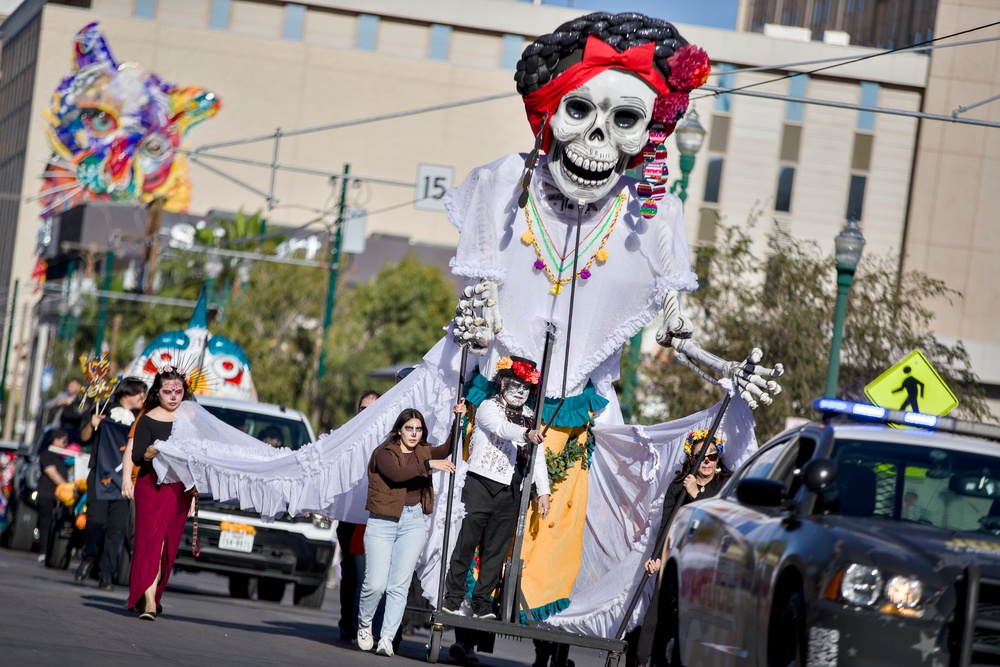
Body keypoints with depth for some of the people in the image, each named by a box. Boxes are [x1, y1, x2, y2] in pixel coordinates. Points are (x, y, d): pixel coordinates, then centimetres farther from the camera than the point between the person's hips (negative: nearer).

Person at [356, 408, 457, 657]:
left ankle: (387, 638, -6)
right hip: (382, 523, -4)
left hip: (412, 523, 4)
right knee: (376, 583, -7)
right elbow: (396, 473, -22)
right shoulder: (384, 453, -5)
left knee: (399, 585, -5)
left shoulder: (424, 452, 13)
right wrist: (429, 465, -28)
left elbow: (448, 449, 8)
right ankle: (364, 625, 20)